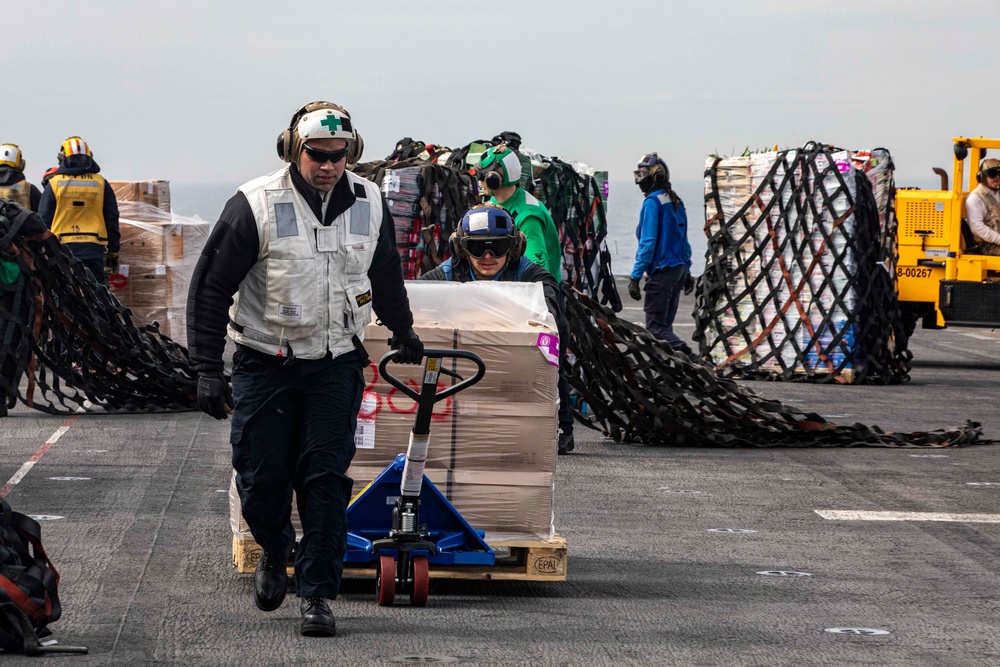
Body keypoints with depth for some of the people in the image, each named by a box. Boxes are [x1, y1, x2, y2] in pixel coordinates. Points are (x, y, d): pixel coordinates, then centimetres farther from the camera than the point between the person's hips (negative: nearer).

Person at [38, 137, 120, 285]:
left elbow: (43, 221, 3)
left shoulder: (54, 184, 3)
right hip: (93, 249, 1)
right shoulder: (101, 183, 7)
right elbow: (112, 220, 9)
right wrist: (113, 252, 15)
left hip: (62, 248, -1)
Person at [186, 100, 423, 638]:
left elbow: (386, 276, 20)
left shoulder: (369, 205, -1)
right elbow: (210, 287, -8)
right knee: (262, 478, 1)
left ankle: (316, 594, -1)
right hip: (265, 364, -2)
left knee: (326, 476, -7)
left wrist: (403, 332, 33)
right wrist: (207, 368, -11)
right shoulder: (256, 206, -13)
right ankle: (275, 552, 32)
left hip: (336, 363, 2)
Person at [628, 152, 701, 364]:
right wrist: (686, 271, 25)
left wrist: (635, 276, -18)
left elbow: (648, 242, -19)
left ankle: (690, 358, -23)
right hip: (679, 270, 9)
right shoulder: (675, 201, 13)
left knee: (656, 327, -8)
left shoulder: (652, 202, -13)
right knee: (665, 324, 13)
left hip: (662, 272, -9)